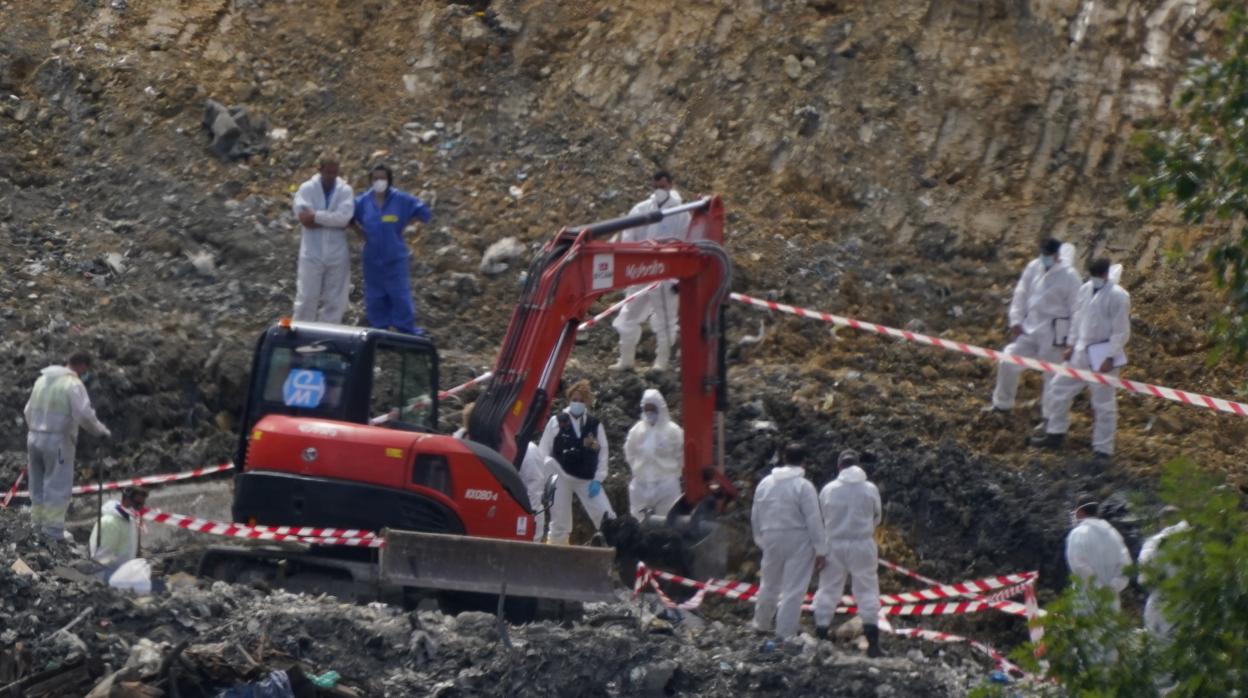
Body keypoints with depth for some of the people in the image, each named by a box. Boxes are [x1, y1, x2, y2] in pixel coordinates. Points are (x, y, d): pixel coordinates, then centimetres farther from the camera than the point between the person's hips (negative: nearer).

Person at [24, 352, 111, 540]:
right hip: (58, 441, -7)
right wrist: (102, 431, -2)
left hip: (34, 438, 7)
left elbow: (29, 410, 16)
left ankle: (37, 526, 20)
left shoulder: (42, 380, 12)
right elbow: (85, 415, -17)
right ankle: (53, 532, -5)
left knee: (38, 487, 16)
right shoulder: (73, 384, -11)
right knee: (58, 489, -3)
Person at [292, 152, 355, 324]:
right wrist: (332, 220, -15)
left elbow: (344, 216, -14)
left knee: (334, 300, 6)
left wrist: (316, 216, -15)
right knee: (307, 298, -1)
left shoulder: (345, 190, 2)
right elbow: (302, 215, -15)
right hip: (312, 253, -1)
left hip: (337, 254, 1)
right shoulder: (307, 189, 0)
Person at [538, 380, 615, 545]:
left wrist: (597, 479, -5)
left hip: (587, 480, 1)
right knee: (560, 523, 4)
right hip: (561, 478, -1)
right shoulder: (556, 422, 1)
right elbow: (544, 451, 1)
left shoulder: (595, 425, 6)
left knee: (607, 519, -8)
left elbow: (602, 454, 4)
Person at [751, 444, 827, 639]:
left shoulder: (765, 483, 4)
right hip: (798, 541, -5)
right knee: (793, 590, -2)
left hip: (772, 540, 5)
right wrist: (820, 550, -9)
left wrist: (760, 539, 25)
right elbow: (814, 520, -14)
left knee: (769, 585, 22)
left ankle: (762, 625, 37)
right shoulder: (803, 486, -13)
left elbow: (755, 516, 12)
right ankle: (785, 634, -3)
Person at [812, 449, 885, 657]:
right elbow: (876, 517, 6)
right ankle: (872, 643, -1)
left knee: (828, 590, 11)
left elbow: (822, 517, 2)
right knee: (867, 591, 5)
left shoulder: (828, 490, -5)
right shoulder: (870, 489, -5)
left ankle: (820, 637, 11)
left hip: (834, 546, 1)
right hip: (862, 546, -1)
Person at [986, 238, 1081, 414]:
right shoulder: (1033, 267, 2)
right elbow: (1021, 294, 9)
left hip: (1052, 332, -5)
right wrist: (1016, 321, 4)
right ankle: (1002, 403, 29)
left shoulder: (1068, 275, -14)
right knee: (1008, 362, 9)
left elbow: (1075, 307, -10)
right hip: (1029, 327, 5)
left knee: (1051, 374, 3)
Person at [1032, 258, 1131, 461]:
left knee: (1104, 404, -1)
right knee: (1058, 388, 14)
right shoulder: (1085, 290, 4)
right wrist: (1072, 345, 12)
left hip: (1103, 355, -7)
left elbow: (1121, 332, -15)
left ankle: (1102, 450, 8)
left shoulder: (1117, 296, -16)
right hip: (1081, 352, 8)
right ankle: (1054, 434, 30)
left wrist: (1110, 357, -17)